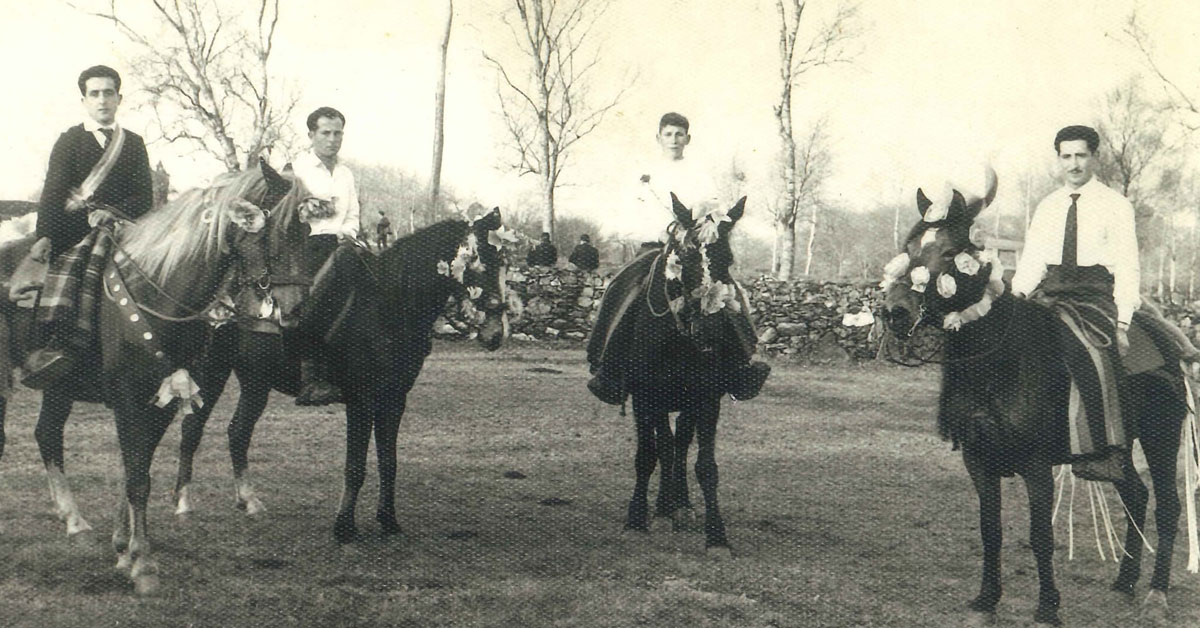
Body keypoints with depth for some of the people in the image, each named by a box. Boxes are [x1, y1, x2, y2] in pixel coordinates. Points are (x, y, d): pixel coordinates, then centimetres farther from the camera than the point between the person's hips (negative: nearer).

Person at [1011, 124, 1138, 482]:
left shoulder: (1115, 205, 5)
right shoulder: (1047, 207, 18)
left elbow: (1127, 268, -1)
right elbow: (1031, 260, 15)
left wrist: (1122, 322, -12)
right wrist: (1015, 298, -4)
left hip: (1095, 293, -5)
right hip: (1050, 293, 5)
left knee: (1086, 350, -32)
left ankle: (1104, 454, -30)